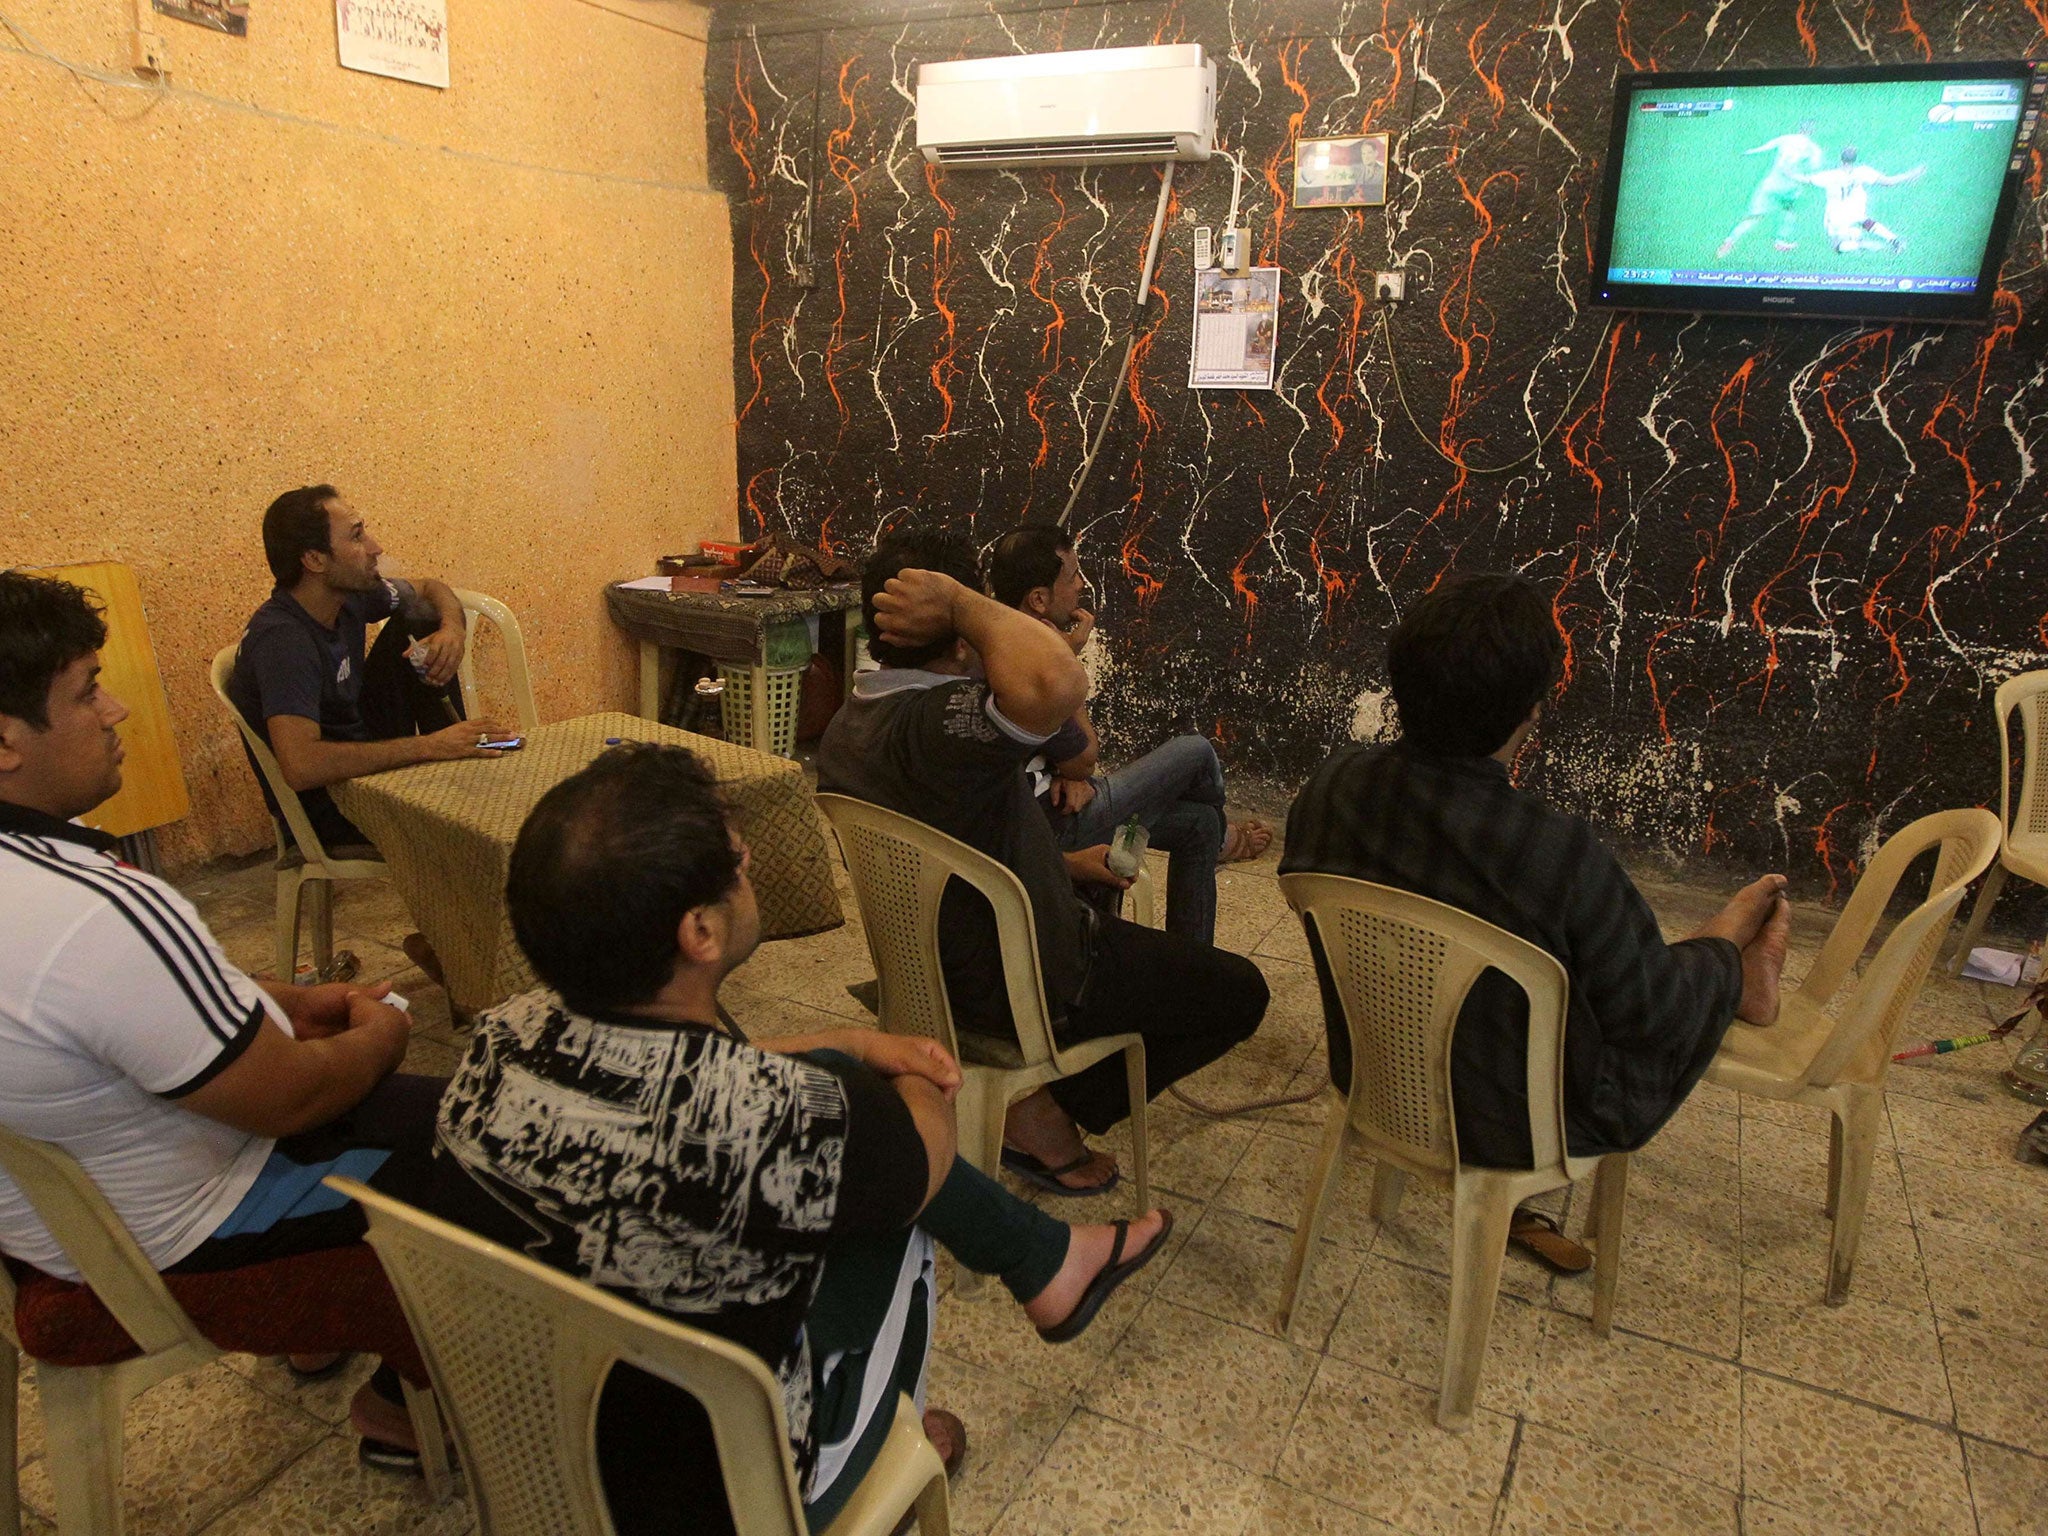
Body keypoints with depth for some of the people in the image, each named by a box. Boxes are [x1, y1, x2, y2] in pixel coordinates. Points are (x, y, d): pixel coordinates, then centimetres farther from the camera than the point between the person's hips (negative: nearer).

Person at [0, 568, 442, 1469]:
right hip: (173, 1249, -9)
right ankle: (401, 1407, 26)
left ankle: (320, 1337, 37)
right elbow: (290, 1098, -26)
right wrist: (380, 1032, -6)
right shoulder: (101, 917, -38)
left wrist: (287, 1002, 4)